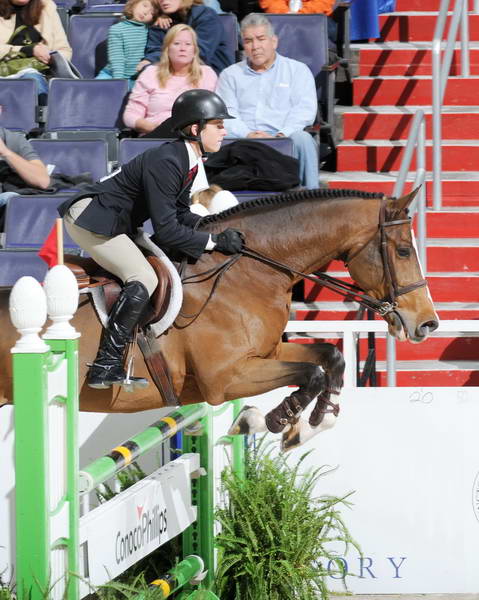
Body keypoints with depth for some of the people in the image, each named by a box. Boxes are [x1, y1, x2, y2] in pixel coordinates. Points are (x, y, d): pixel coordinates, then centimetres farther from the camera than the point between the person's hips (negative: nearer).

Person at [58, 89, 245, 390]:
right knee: (144, 278, -21)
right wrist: (215, 241, -21)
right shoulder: (165, 162, -26)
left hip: (116, 225, 11)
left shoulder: (189, 161, 4)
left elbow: (181, 215, 12)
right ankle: (106, 367, -23)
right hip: (91, 219, -11)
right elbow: (167, 230, -27)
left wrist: (219, 229, -3)